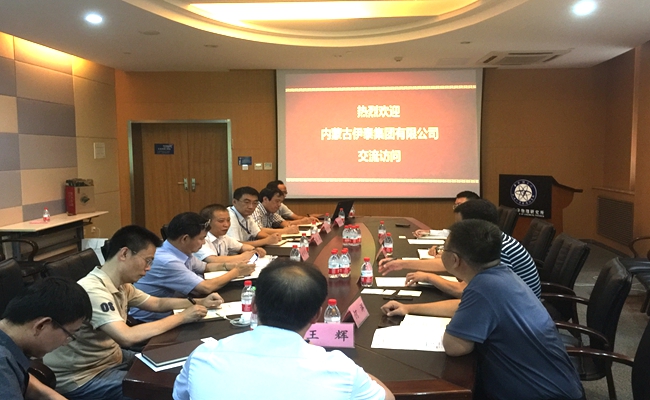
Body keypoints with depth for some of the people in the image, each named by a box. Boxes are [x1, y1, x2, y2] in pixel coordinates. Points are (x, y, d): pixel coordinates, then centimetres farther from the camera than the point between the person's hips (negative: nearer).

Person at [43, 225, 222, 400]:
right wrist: (182, 317, -28)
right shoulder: (93, 290, -29)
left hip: (112, 358, 9)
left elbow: (157, 303, 15)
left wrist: (200, 302, 1)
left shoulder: (122, 285, 0)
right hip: (82, 378, -9)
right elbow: (128, 337, -37)